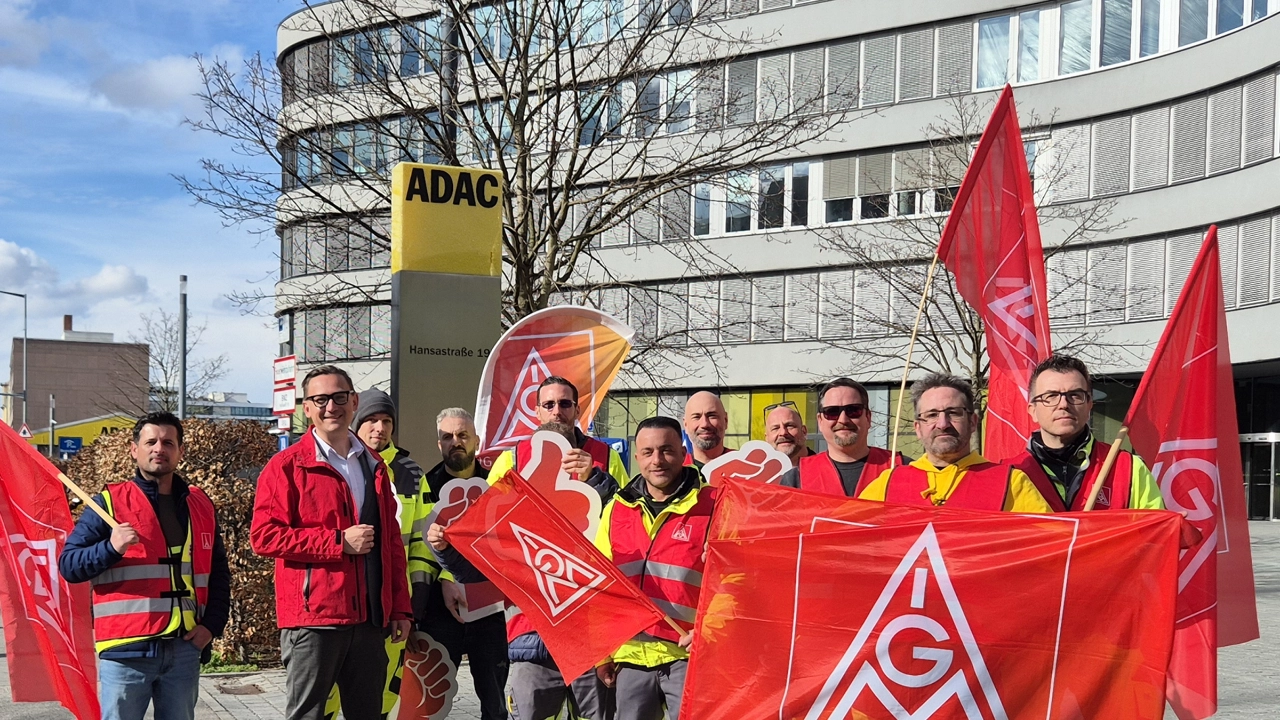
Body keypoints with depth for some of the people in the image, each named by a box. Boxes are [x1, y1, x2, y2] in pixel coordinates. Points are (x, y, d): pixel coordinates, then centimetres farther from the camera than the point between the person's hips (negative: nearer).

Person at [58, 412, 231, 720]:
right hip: (126, 649, -4)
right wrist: (111, 548, -21)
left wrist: (212, 624, 7)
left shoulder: (201, 506, 14)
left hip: (185, 649, 4)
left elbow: (218, 572, 19)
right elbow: (68, 565, -4)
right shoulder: (110, 502, 1)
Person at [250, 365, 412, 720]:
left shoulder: (374, 465, 16)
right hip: (312, 617, -5)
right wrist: (339, 541, -14)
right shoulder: (287, 466, -2)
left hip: (369, 619, 5)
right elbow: (264, 536, -11)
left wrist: (400, 608, 13)